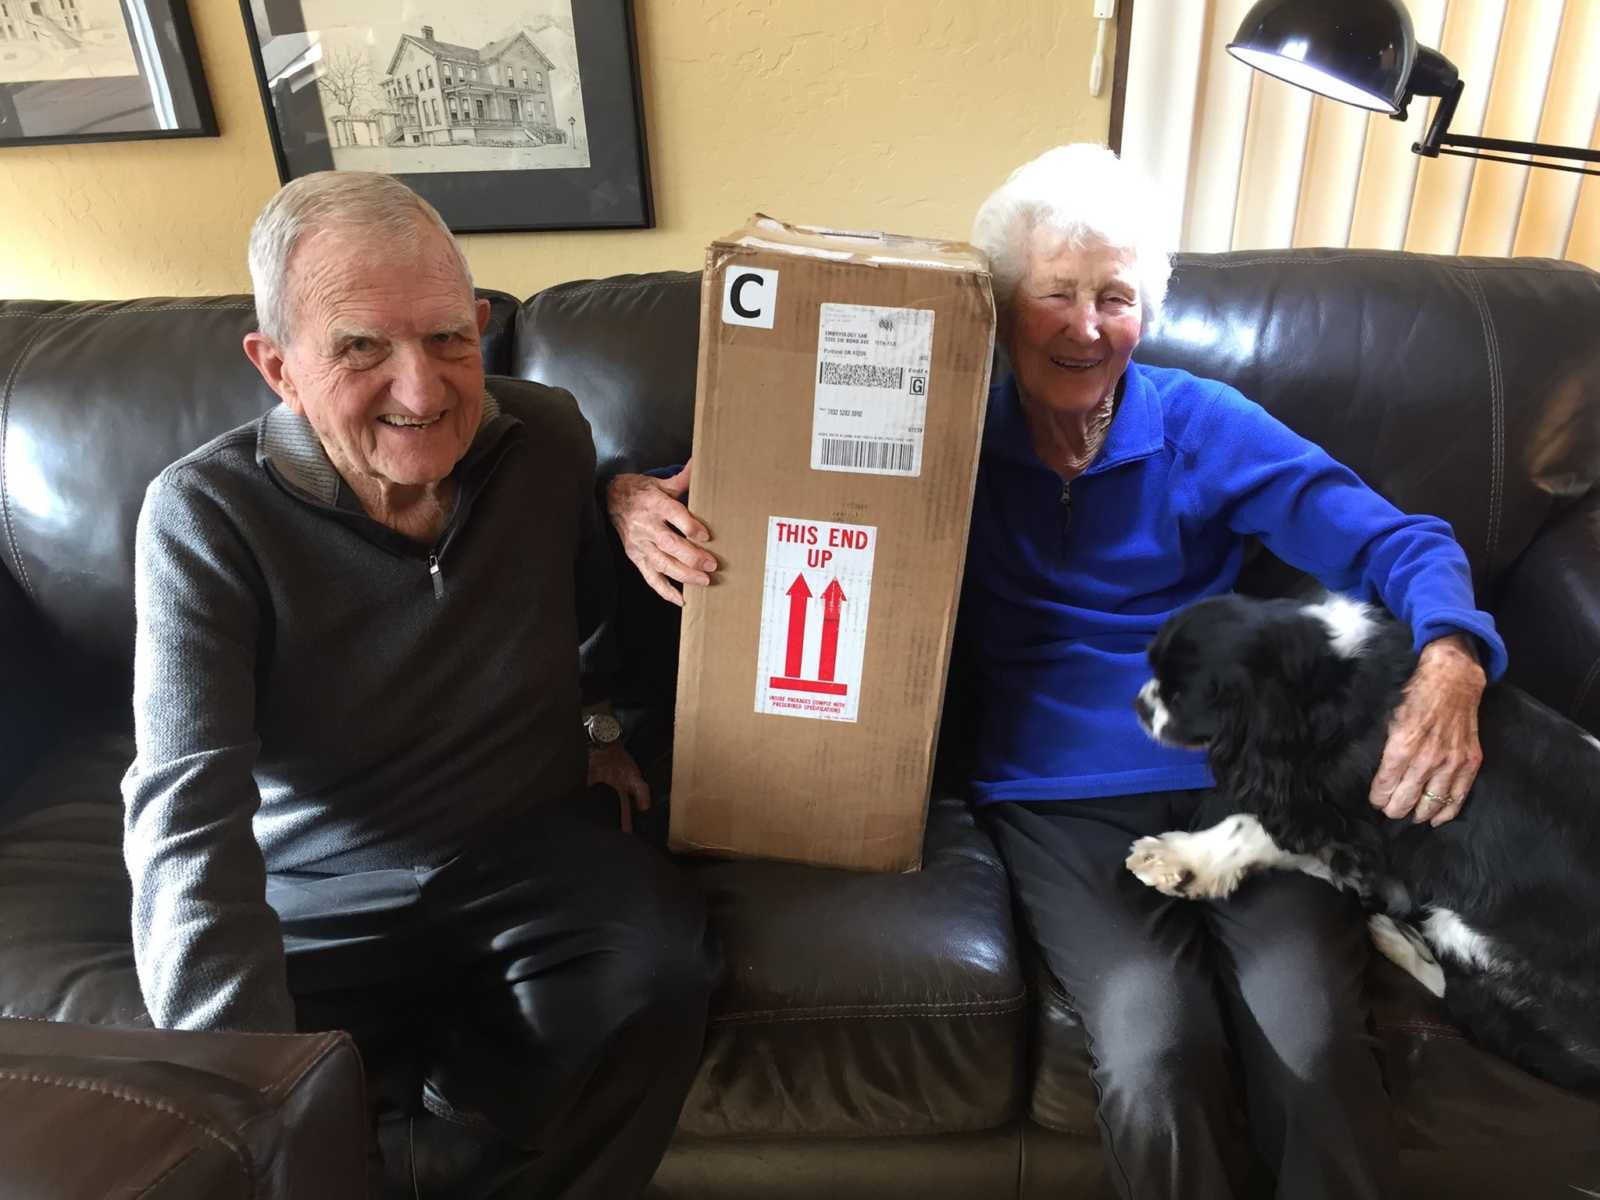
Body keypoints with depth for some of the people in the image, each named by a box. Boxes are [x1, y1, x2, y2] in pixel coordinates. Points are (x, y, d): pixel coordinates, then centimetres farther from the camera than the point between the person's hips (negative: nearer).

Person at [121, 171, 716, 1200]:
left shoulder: (548, 439, -4)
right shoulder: (204, 515, -15)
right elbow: (190, 812, -24)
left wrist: (608, 723, 6)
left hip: (531, 847, 2)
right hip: (318, 896, -1)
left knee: (658, 973, -26)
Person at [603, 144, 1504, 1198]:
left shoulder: (1199, 426, 9)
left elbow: (1394, 543, 4)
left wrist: (1450, 662, -18)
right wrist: (639, 499, -12)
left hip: (1235, 779, 2)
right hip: (1060, 803, -1)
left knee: (1315, 1044, -24)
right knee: (1156, 1057, -25)